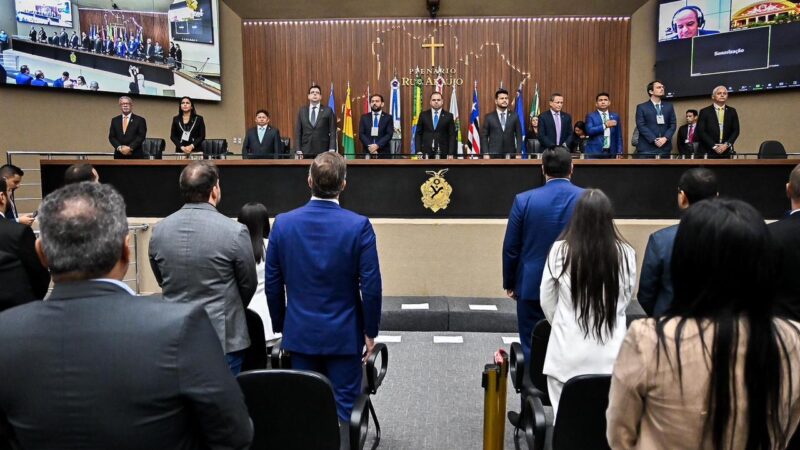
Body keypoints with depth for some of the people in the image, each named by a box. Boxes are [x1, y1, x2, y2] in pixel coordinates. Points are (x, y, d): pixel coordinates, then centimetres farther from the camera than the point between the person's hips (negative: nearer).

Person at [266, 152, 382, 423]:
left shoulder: (283, 223, -5)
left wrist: (280, 325, 14)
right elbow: (371, 286, -12)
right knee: (343, 410, 9)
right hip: (344, 335, -2)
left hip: (300, 333, 3)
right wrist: (370, 332, 1)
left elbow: (273, 284, 1)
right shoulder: (359, 226, -14)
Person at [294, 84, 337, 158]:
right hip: (306, 152, 2)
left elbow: (332, 132, 1)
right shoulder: (302, 111, 12)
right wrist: (298, 150, -1)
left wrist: (332, 150, -10)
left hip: (323, 152, -1)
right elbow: (298, 132, 9)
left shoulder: (328, 111, 5)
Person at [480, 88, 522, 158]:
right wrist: (486, 154, -7)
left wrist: (518, 153, -3)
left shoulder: (514, 116, 8)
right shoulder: (489, 117, 5)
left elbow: (519, 136, 7)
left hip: (510, 155, 1)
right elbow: (484, 137, 4)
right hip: (493, 155, -1)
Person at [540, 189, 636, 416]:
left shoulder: (560, 250, -9)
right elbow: (626, 298, 11)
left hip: (568, 352, -1)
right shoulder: (626, 254, -6)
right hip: (610, 353, 1)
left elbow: (547, 301, 3)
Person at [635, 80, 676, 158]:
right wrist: (654, 140, -14)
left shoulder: (669, 106, 17)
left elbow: (672, 125, 10)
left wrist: (665, 138, -9)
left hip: (664, 148, 4)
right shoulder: (641, 107, 5)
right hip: (647, 148, -3)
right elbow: (641, 126, -5)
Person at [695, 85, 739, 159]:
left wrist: (727, 144, -7)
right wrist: (714, 146, -11)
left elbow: (736, 130, 10)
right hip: (708, 152, -3)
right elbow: (701, 131, -4)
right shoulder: (705, 111, 3)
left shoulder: (732, 112, 13)